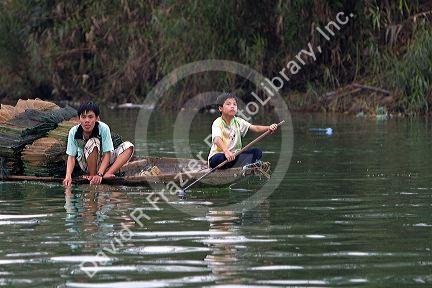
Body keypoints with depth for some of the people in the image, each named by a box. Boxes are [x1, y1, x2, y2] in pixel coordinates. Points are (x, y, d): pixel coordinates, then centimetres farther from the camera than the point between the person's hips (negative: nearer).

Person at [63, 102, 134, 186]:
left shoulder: (103, 128, -22)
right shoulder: (73, 132, -19)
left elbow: (107, 154, -22)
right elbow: (71, 157, -17)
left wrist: (99, 174, -36)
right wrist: (68, 176, -35)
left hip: (103, 163, 2)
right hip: (86, 165, -2)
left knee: (128, 146, -20)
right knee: (93, 142, -31)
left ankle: (107, 174, -32)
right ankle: (91, 175, -19)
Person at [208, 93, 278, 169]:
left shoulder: (238, 122, 5)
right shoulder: (217, 123, -12)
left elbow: (255, 128, -6)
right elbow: (217, 139, -31)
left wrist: (269, 128, -26)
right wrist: (226, 151, -51)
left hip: (234, 156, 6)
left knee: (257, 152, -12)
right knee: (217, 159, -40)